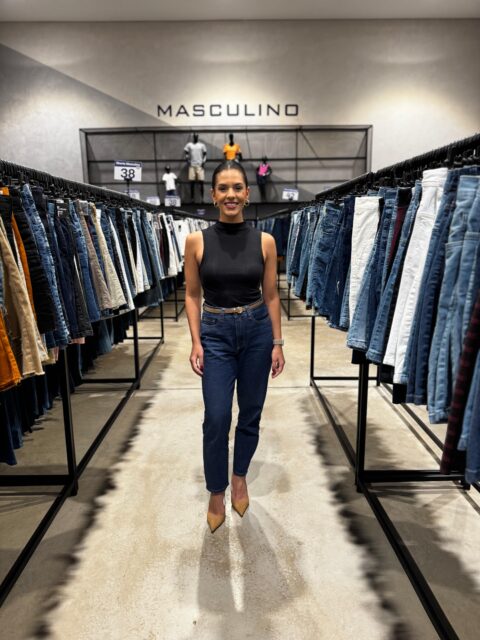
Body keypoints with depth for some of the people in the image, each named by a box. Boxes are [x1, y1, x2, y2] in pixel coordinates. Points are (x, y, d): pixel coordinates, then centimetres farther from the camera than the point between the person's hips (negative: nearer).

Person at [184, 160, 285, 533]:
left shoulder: (264, 241, -3)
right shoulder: (197, 241, -5)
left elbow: (271, 295, 2)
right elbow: (192, 295, 0)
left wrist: (278, 342, 1)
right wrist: (196, 341, -6)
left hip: (257, 330, 2)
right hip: (216, 333, -1)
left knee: (251, 414, 12)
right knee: (216, 418, -2)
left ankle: (240, 477, 38)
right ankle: (216, 492, 22)